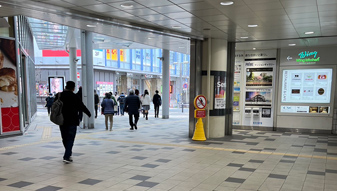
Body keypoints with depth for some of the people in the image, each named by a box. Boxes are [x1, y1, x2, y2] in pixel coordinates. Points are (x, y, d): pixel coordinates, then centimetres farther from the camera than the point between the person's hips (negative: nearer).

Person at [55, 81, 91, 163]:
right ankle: (67, 157, -8)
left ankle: (68, 154, 27)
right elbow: (82, 106, -3)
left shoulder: (59, 95, 3)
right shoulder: (74, 97, -10)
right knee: (70, 139, -1)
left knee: (65, 139, 16)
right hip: (72, 122, -5)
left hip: (62, 122, 5)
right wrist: (89, 113, 14)